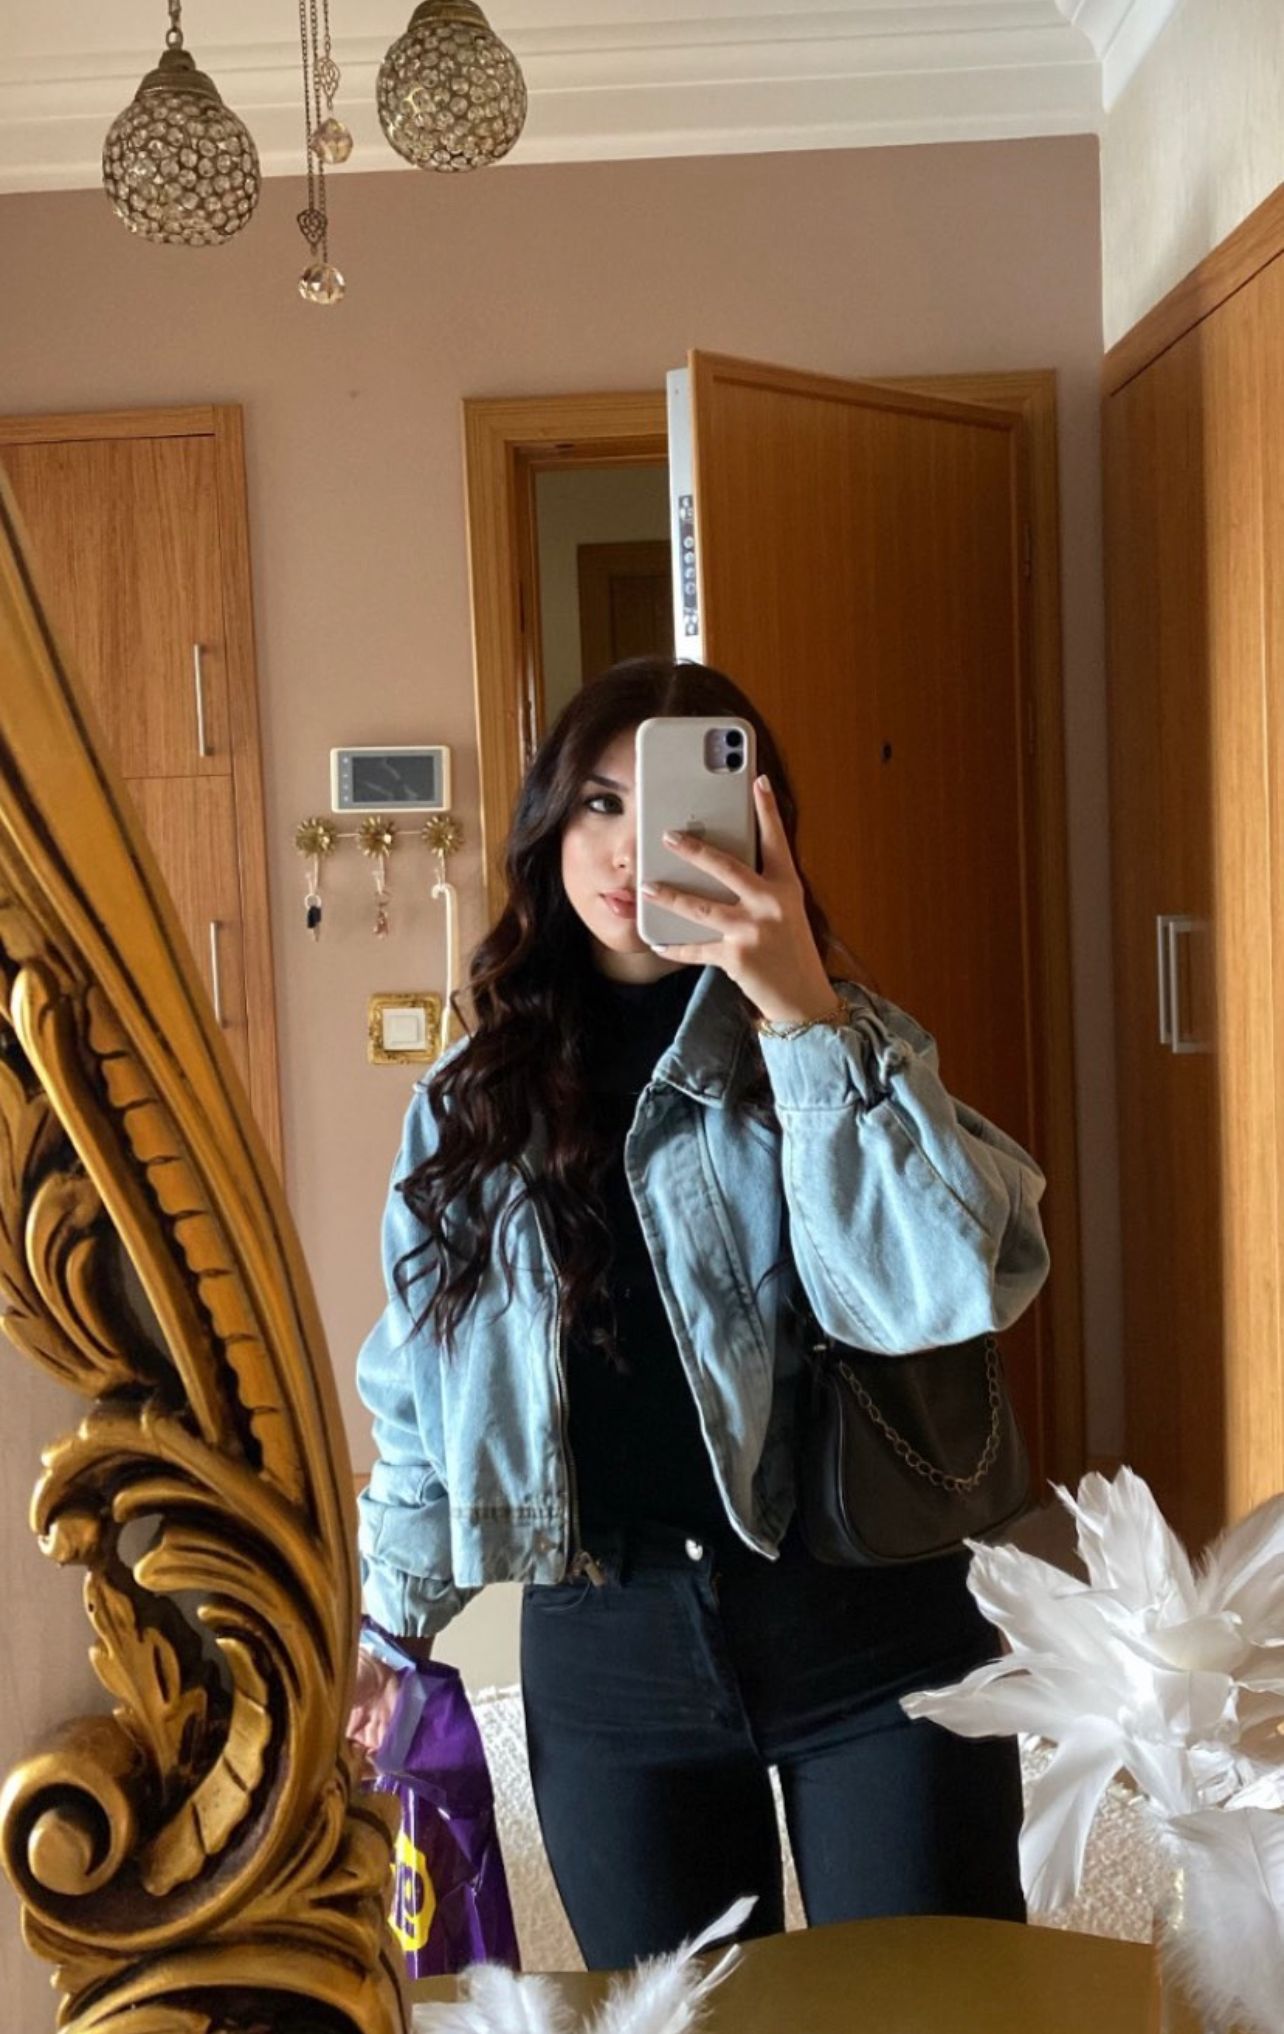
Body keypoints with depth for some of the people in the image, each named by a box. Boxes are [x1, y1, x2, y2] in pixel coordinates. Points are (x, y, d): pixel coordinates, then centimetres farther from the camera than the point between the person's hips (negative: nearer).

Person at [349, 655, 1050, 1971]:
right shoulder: (473, 1095, 5)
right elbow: (421, 1381, 13)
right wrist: (393, 1615, 15)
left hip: (869, 1614, -2)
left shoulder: (838, 1045, -3)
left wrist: (804, 1009, -25)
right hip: (603, 1645, 2)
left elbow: (942, 1291, -21)